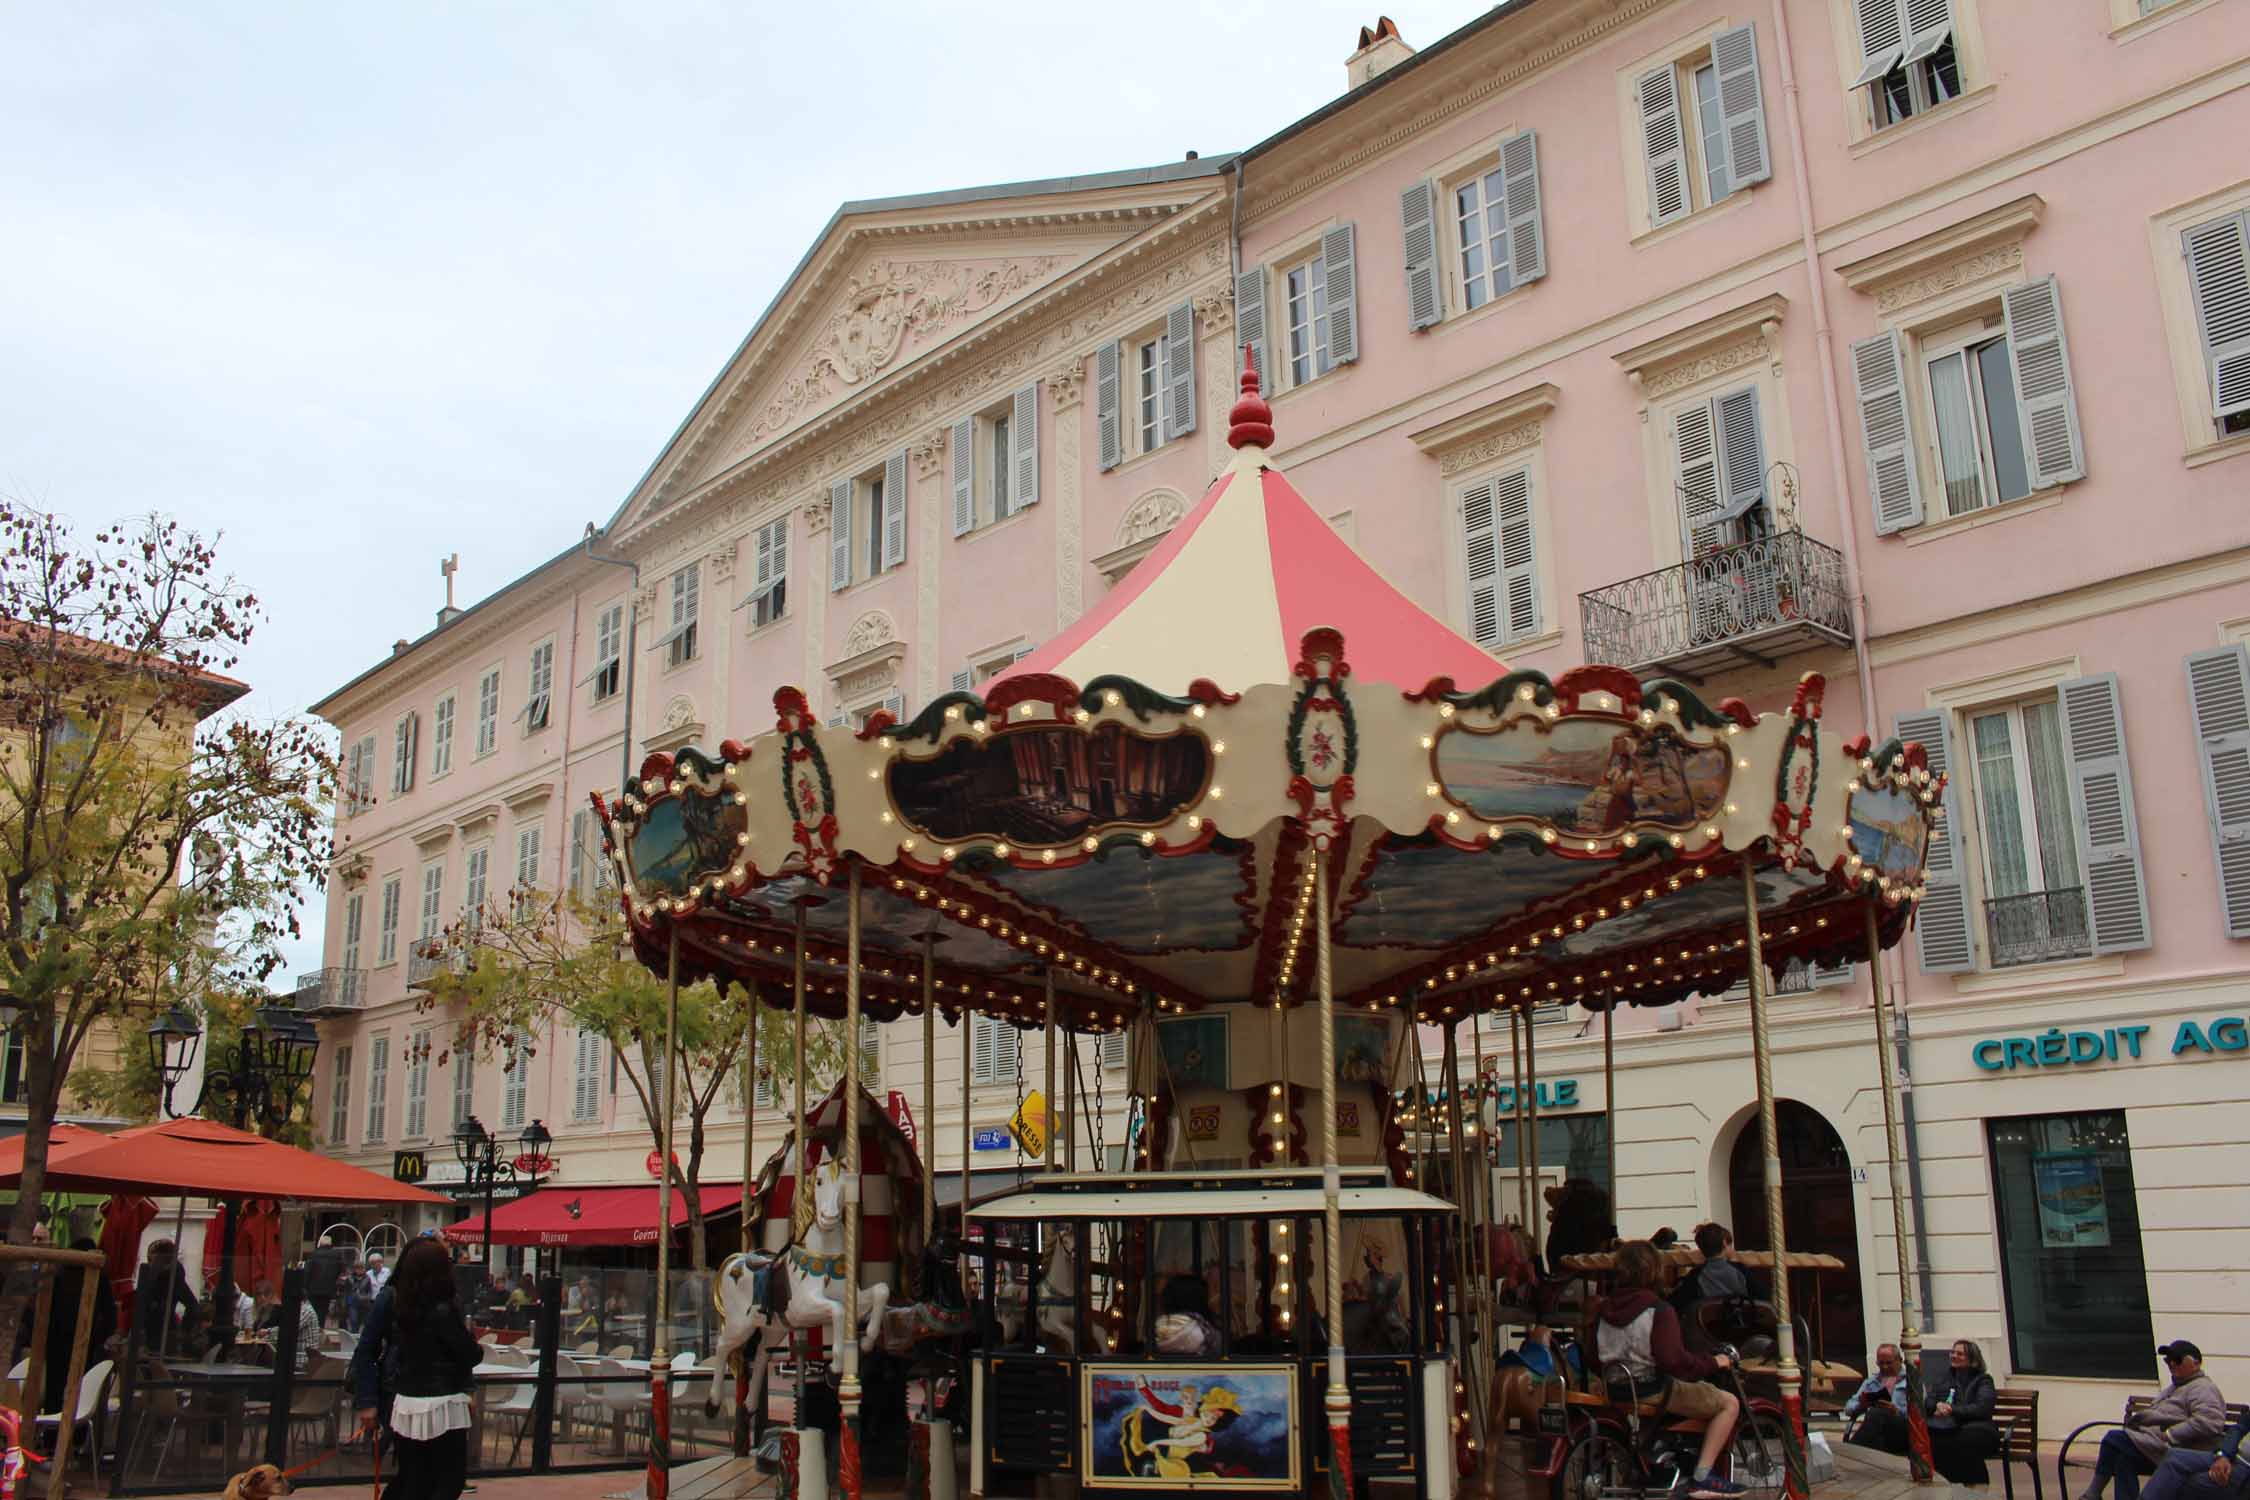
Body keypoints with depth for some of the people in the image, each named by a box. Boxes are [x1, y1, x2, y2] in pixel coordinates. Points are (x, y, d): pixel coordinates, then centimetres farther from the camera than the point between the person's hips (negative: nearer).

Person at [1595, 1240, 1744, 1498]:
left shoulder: (1605, 1308, 6)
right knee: (1729, 1403, 0)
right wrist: (1713, 1362, -8)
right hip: (1650, 1389, -8)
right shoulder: (1658, 1310, -15)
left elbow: (1596, 1355, 13)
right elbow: (1673, 1360, -21)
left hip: (1615, 1390, 8)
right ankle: (1701, 1478, -6)